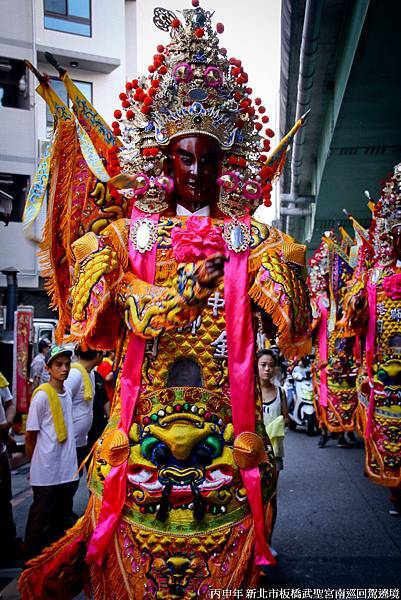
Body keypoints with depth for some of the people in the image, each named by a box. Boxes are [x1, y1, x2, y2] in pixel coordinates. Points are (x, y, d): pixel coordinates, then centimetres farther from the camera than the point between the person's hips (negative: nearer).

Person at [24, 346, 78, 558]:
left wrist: (70, 460, 14)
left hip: (68, 470, 7)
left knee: (63, 518, 18)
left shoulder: (67, 392, 5)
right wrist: (34, 465, 0)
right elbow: (30, 435, -10)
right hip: (46, 474, -7)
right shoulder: (42, 395, -17)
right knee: (40, 519, 8)